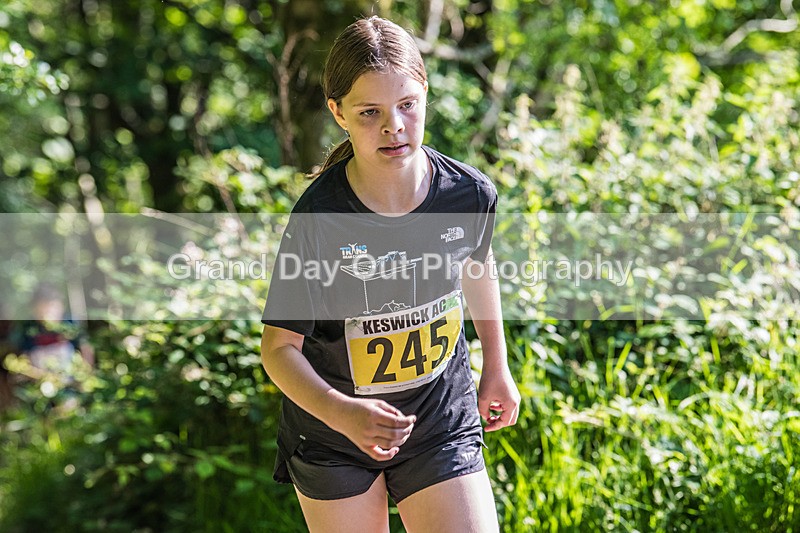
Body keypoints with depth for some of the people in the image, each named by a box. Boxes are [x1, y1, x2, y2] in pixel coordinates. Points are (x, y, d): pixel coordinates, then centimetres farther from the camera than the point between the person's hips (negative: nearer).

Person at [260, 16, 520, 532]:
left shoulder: (470, 194, -14)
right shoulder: (319, 221, -24)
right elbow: (280, 347, -19)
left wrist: (497, 364, 20)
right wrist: (343, 414, -36)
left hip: (442, 422, 2)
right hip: (332, 439, -2)